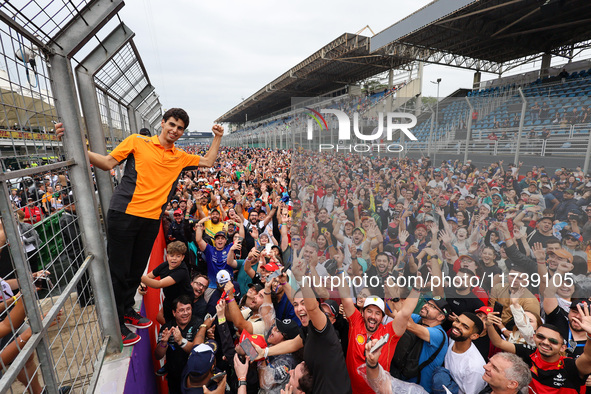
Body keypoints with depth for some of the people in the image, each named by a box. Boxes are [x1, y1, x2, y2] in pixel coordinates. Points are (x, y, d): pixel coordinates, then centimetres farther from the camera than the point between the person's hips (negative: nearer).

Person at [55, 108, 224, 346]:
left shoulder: (180, 157, 13)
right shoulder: (137, 141, 2)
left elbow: (207, 162, 17)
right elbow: (108, 163, 0)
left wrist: (217, 138, 14)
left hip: (152, 219, 4)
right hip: (124, 213, -4)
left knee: (137, 269, 16)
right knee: (118, 269, 5)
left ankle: (127, 310, 38)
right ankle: (115, 323, 23)